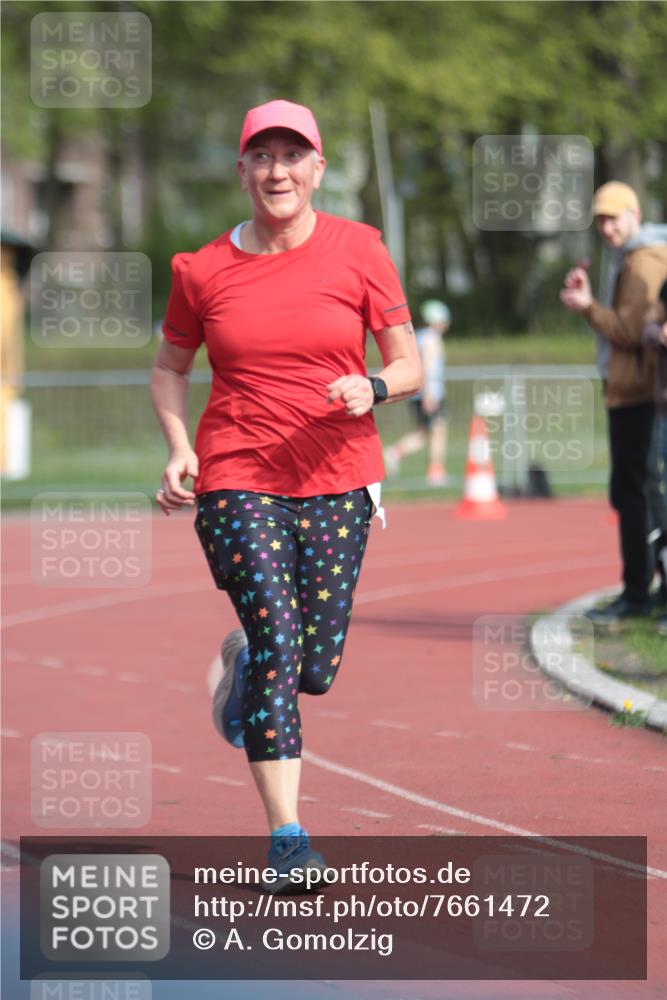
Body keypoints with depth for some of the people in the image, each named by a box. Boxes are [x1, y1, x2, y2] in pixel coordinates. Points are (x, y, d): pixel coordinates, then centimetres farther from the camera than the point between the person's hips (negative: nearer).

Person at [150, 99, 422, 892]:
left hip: (337, 480, 2)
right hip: (236, 478, -1)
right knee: (279, 643, -17)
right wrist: (178, 446, -2)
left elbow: (409, 365, 4)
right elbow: (169, 368, 15)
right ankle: (287, 836, -13)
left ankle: (243, 659, 43)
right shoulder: (204, 270, 1)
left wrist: (373, 389, -19)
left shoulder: (358, 252, 0)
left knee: (314, 669, 4)